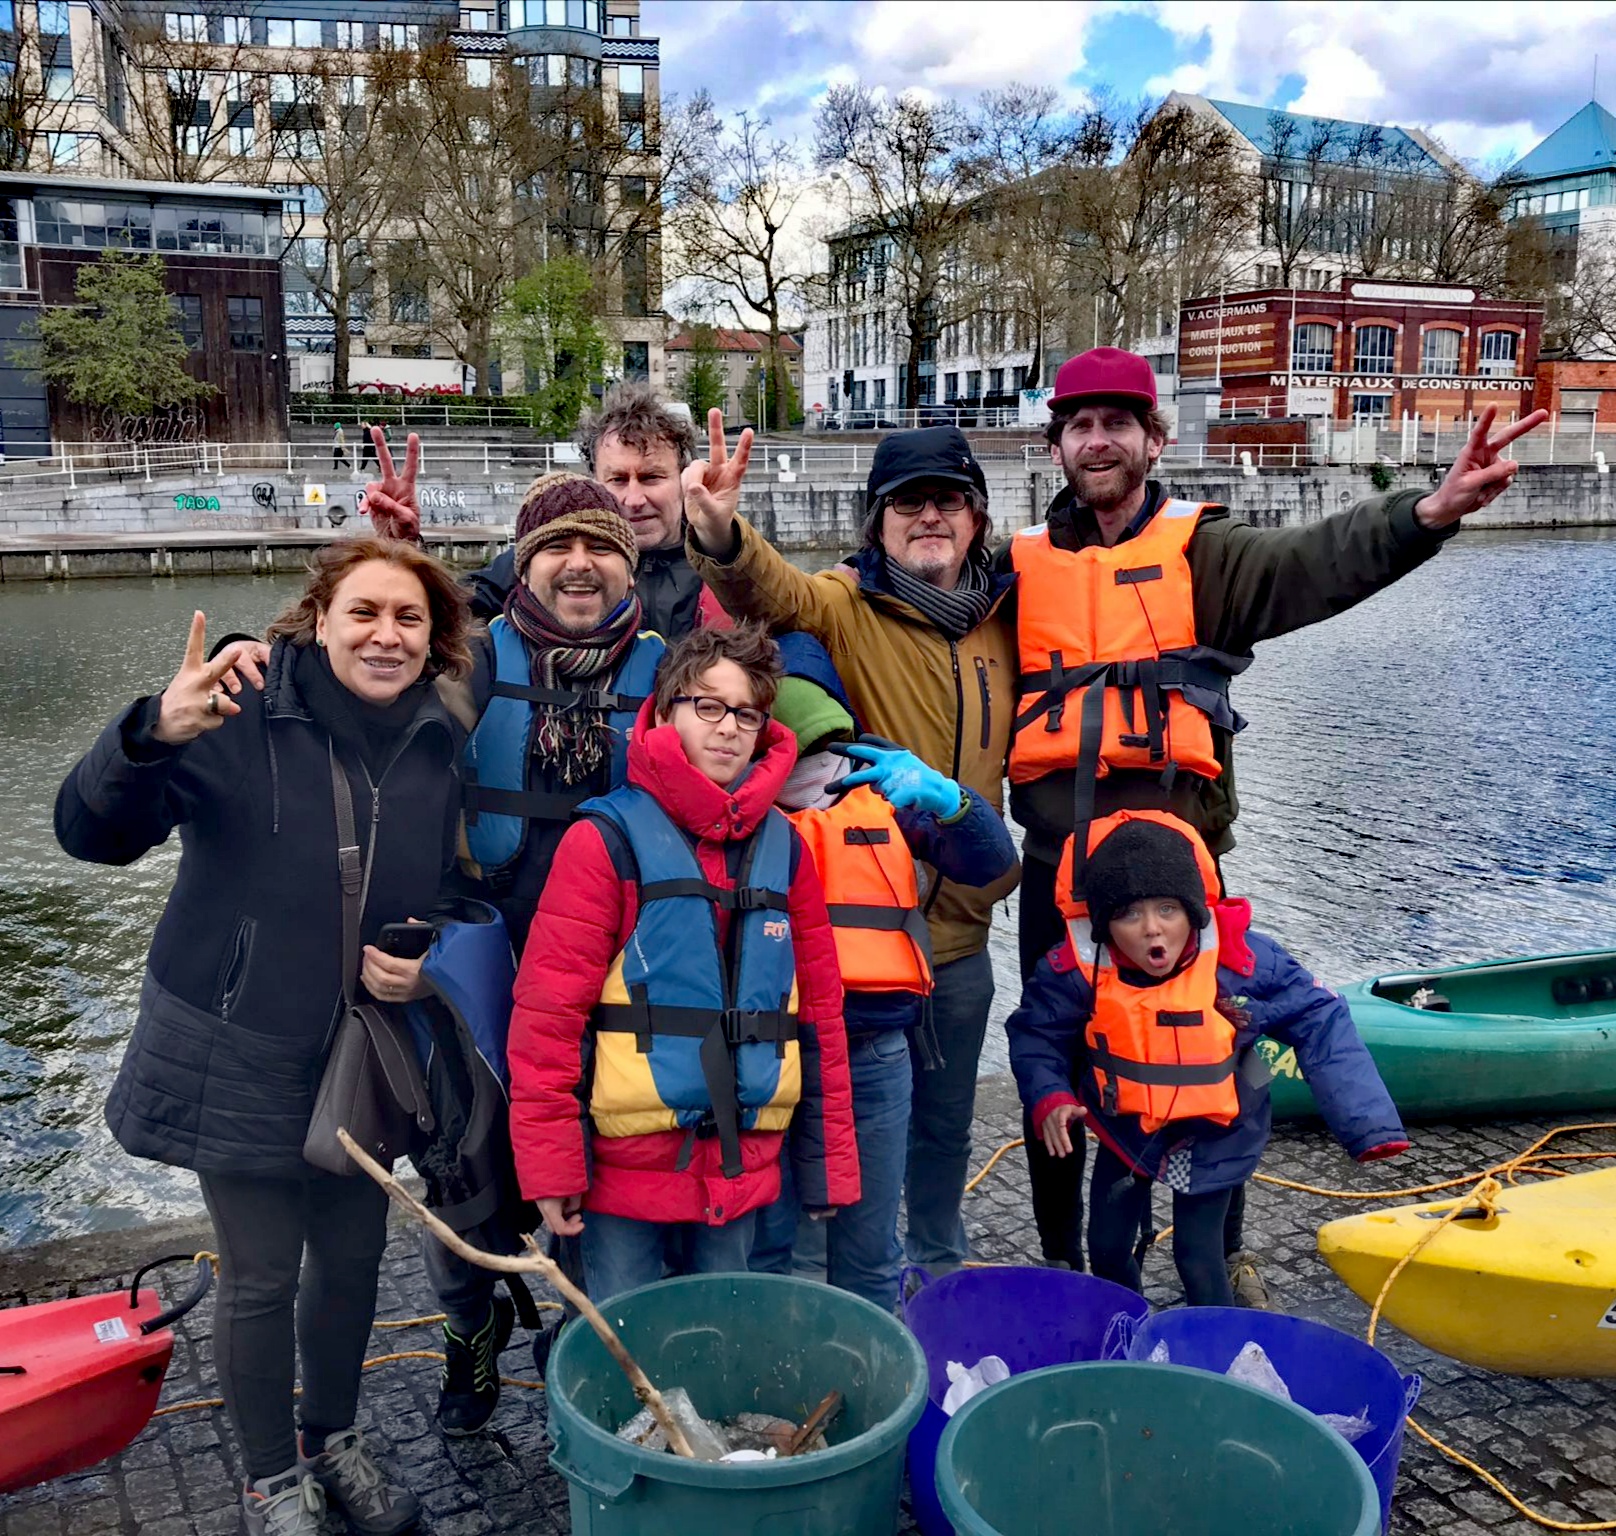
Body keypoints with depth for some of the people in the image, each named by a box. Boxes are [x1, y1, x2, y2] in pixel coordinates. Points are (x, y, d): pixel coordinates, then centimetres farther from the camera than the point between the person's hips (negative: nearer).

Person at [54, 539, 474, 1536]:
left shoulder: (442, 746, -4)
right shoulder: (244, 718, -18)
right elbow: (93, 832, -24)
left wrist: (428, 961, -12)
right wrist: (157, 733, -43)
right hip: (240, 1059, -4)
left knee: (353, 1258, 17)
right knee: (262, 1277, 7)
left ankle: (334, 1441, 43)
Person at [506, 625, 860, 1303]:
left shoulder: (782, 846, 7)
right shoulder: (609, 839, -7)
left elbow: (819, 1007, 10)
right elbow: (547, 1007, -10)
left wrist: (828, 1160, 9)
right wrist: (550, 1163, -12)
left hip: (741, 1163, 4)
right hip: (627, 1163, -4)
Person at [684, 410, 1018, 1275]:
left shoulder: (1003, 614, 5)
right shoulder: (846, 605, -10)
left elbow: (1020, 743, 19)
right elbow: (771, 590, -32)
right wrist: (720, 534, -52)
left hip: (960, 925, 5)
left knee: (945, 1117, 21)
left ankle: (941, 1262, 43)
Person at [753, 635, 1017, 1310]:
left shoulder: (885, 784, 9)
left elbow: (991, 860, 4)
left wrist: (943, 799, -14)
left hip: (876, 1055, 3)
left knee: (870, 1253, 14)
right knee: (770, 1243, 6)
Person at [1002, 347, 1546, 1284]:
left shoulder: (1203, 551, 1)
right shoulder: (1021, 565, 9)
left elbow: (1315, 562, -17)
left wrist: (1428, 512, -34)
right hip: (1058, 864, 2)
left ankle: (1222, 1255, 32)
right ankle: (1062, 1261, 32)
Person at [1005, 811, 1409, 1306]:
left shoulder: (1243, 960, -27)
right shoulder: (1079, 972, -25)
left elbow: (1319, 1024, -15)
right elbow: (1037, 1036, -7)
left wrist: (1369, 1124, -18)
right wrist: (1050, 1100, -25)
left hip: (1212, 1134, -2)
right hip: (1126, 1126, 2)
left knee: (1199, 1259, -5)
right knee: (1107, 1246, 16)